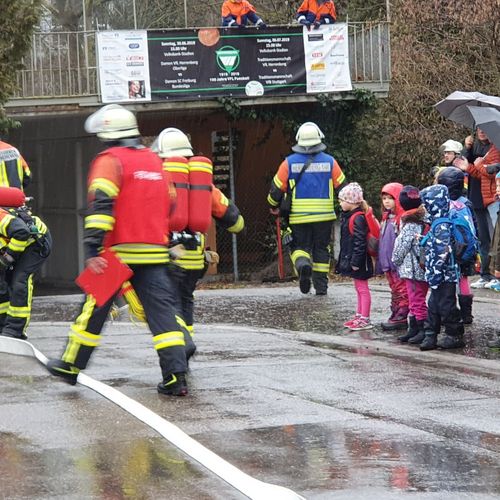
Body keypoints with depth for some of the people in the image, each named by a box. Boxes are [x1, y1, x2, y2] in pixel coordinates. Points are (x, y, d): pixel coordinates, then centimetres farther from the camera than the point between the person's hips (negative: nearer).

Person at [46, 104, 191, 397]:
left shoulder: (111, 161, -5)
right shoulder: (155, 161, 16)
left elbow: (101, 206, -16)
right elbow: (169, 205, 24)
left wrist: (93, 249, -21)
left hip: (118, 253, -5)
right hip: (154, 253, 5)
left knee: (95, 309, 9)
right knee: (162, 310, -1)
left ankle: (71, 365, 21)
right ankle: (176, 375, -12)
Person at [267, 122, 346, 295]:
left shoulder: (289, 163, -3)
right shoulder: (329, 162, 0)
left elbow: (277, 188, 0)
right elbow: (342, 187, 6)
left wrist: (274, 206, 20)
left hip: (298, 217, -1)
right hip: (324, 216, 1)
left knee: (299, 247, 10)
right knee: (321, 249, 14)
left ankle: (303, 264, -23)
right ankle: (321, 285, 14)